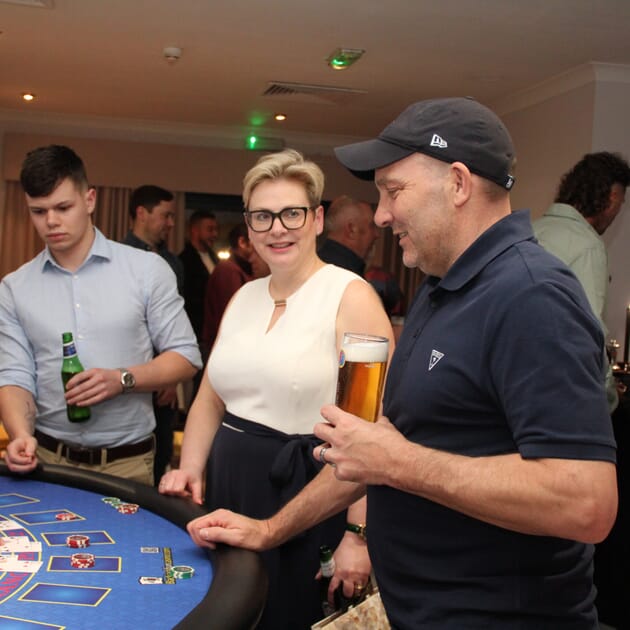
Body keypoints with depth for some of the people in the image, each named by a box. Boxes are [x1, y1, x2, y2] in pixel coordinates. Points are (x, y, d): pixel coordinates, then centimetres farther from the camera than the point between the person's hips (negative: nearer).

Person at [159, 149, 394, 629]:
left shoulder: (350, 296, -12)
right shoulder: (244, 297, 9)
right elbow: (211, 398, 17)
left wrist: (360, 534, -21)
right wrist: (190, 468, 3)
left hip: (308, 499, -6)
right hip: (229, 491, 7)